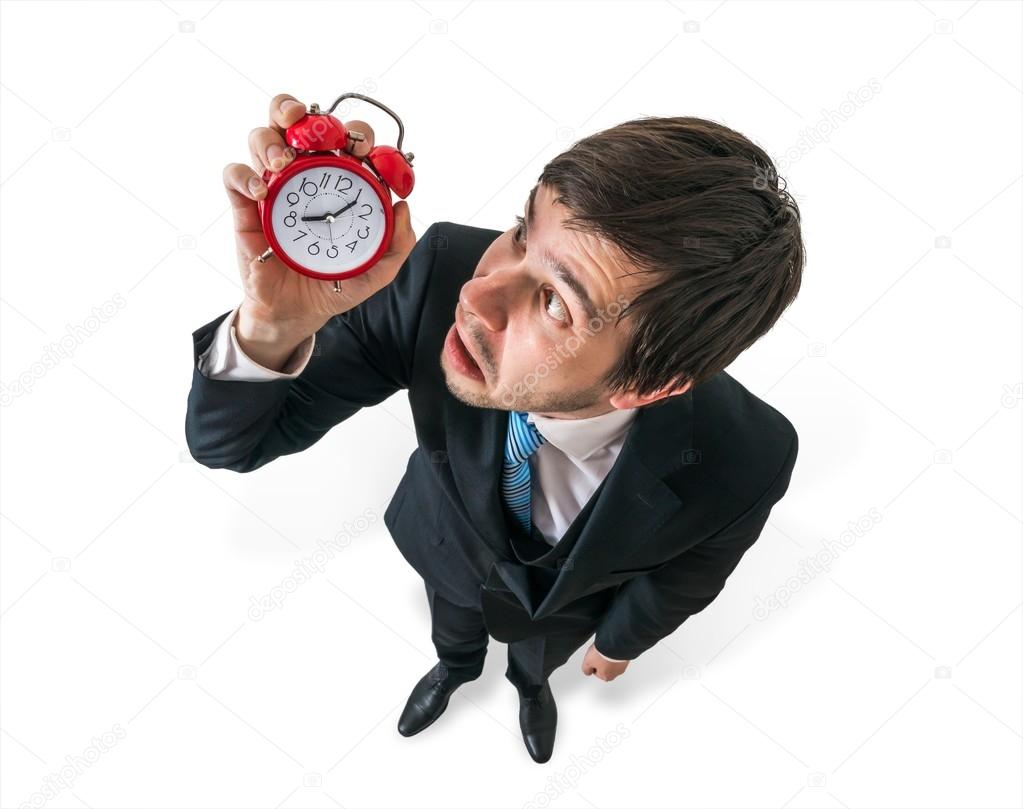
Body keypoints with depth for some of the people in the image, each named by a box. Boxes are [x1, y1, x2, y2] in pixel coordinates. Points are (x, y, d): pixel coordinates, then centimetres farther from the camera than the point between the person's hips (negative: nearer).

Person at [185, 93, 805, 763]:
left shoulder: (744, 462, -43)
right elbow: (228, 441, -35)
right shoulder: (443, 271, -43)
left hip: (568, 596, 0)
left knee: (539, 654, 36)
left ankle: (532, 684, 75)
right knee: (454, 630, 36)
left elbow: (682, 577, -18)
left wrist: (621, 641, 4)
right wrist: (275, 322, -57)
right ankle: (455, 668, 74)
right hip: (451, 540, 1)